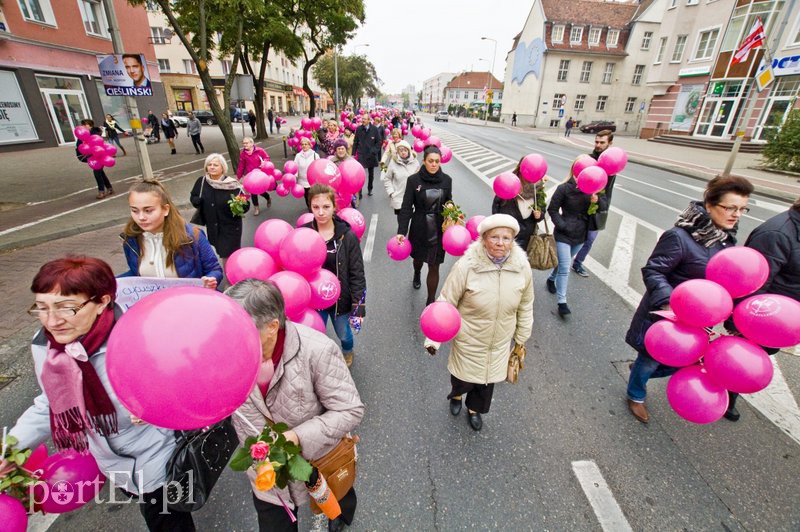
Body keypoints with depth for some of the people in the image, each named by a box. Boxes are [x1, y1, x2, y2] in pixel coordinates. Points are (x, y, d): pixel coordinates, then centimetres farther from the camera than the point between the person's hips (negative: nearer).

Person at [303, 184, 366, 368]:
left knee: (343, 333, 22)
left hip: (340, 298, 0)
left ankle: (347, 352, 58)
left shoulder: (347, 236, -15)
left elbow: (357, 274, -12)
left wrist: (358, 305, -13)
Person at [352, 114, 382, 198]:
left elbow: (379, 141, -1)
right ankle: (359, 192, -8)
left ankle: (370, 189, 32)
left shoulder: (374, 129, -5)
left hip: (371, 155, 1)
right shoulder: (358, 129, -1)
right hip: (361, 154, -1)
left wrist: (374, 151, -11)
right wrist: (353, 153, 2)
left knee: (371, 173, 15)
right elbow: (355, 142, 4)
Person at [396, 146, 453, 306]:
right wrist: (401, 231, -18)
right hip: (419, 228, 0)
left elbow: (449, 203, 10)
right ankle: (417, 274, 60)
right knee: (418, 257, 23)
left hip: (439, 229, 1)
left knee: (434, 267, 3)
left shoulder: (446, 180, -2)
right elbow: (406, 207, -11)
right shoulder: (414, 180, -9)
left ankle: (431, 301, 18)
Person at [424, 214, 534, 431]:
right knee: (463, 376, 19)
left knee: (488, 378, 22)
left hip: (500, 342, 3)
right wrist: (433, 338, -13)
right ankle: (456, 394, 58)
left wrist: (522, 337, 11)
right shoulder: (466, 266, -26)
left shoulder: (522, 267, -15)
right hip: (469, 339, -3)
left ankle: (474, 408, 55)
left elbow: (525, 305, 1)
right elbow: (446, 303, -17)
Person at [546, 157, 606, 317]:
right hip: (564, 235, -5)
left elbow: (604, 206, 3)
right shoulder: (564, 188, -14)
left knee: (565, 263, 21)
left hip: (580, 235, 5)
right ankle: (562, 302, -3)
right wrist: (562, 226, -15)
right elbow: (552, 209, -8)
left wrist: (597, 199, -19)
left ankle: (551, 279, 49)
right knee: (565, 268, -8)